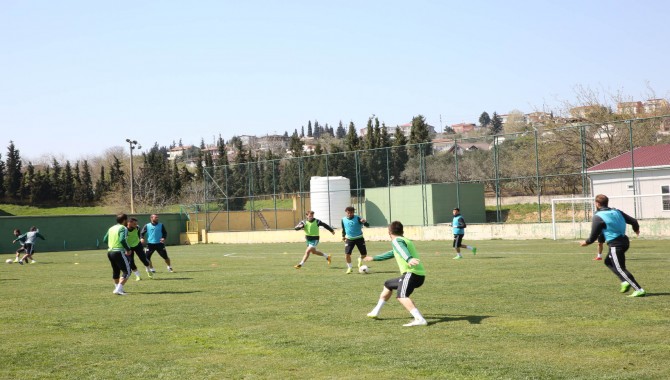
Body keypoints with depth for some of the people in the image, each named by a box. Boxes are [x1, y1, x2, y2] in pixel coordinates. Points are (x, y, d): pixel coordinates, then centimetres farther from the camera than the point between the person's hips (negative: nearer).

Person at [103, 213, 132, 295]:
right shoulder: (123, 228, -9)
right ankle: (119, 289, -16)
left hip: (110, 252, 8)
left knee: (116, 271, 23)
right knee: (127, 271, -4)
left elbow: (105, 239, 19)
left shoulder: (111, 228, 15)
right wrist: (128, 249, -12)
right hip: (119, 252, -8)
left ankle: (117, 288, 35)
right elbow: (122, 240, -23)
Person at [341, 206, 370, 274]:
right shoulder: (344, 220, -2)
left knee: (364, 254, 2)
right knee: (347, 254, -13)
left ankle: (360, 259, 38)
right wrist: (343, 236, 18)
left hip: (359, 238, -1)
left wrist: (364, 222, -43)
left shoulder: (357, 218, -13)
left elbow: (367, 225, -22)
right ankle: (349, 268, 7)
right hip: (349, 239, 1)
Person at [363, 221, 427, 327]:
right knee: (388, 284, 27)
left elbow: (403, 250, -25)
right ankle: (376, 312, 37)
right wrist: (374, 258, 57)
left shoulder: (396, 241, -1)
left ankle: (420, 319, -45)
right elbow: (392, 253, 44)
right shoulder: (407, 241, 28)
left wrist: (409, 259, -46)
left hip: (412, 273, -9)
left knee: (401, 296, -28)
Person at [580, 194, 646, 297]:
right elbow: (633, 221, 12)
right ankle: (625, 282, 13)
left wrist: (586, 242, 14)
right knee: (608, 261, 25)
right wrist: (636, 229, 35)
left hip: (615, 245, -8)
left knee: (620, 269, -3)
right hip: (624, 241, 9)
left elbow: (593, 236, -8)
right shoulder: (616, 212, 10)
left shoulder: (598, 217, -10)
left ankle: (639, 290, -9)